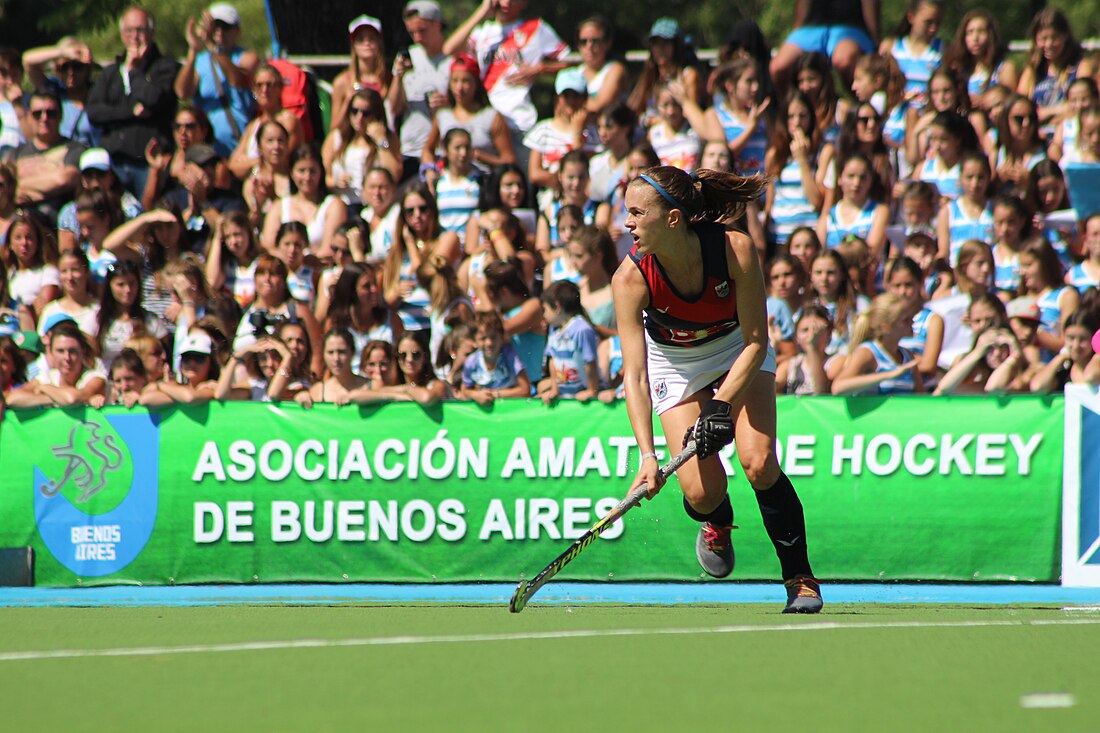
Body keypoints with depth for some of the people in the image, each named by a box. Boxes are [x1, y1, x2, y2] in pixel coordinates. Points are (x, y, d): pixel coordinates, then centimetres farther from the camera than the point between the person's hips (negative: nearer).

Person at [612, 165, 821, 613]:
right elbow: (635, 374, -33)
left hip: (738, 352, 0)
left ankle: (800, 580, -1)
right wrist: (647, 454, -44)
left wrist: (721, 407, -31)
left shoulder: (735, 250, -31)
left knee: (759, 463, -20)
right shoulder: (630, 278, -30)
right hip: (675, 365, 0)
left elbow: (756, 343, -21)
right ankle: (717, 524, 25)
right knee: (701, 491, -14)